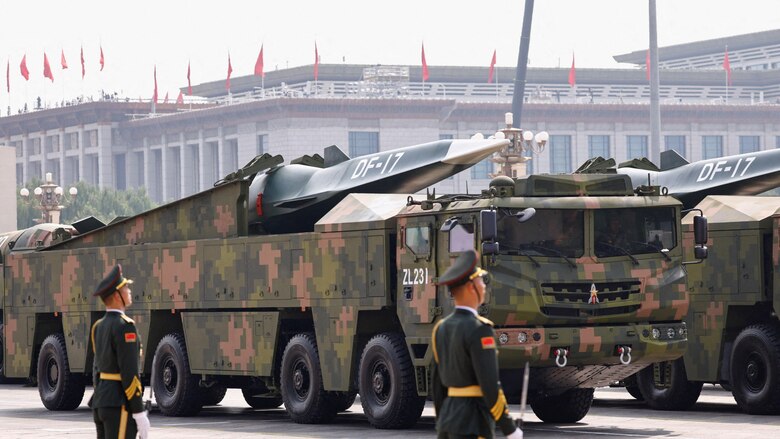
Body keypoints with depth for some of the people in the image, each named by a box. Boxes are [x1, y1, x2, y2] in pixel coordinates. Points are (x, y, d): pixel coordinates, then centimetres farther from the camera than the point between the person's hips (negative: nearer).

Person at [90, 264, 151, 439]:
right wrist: (139, 414, -18)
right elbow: (129, 373, -20)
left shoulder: (100, 326, 12)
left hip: (101, 401, 9)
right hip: (120, 405, -9)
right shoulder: (124, 326, -16)